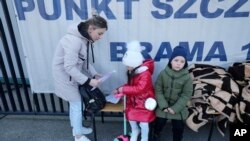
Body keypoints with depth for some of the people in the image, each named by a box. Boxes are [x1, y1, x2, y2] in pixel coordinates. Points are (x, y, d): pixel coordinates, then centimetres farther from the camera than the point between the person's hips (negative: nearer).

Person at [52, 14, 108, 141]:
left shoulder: (85, 38, 0)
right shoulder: (74, 40, -30)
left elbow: (84, 61, 6)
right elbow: (69, 67, -30)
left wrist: (94, 74, -2)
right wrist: (88, 80, -26)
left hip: (73, 74, 8)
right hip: (65, 76, -8)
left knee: (75, 104, 20)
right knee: (77, 105, 4)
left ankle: (77, 128, 42)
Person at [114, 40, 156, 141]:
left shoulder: (145, 74, -26)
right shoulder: (132, 73, 0)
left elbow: (139, 88, -32)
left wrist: (123, 89, -29)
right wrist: (119, 90, -4)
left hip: (144, 102, -7)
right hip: (133, 100, 7)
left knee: (143, 122, 3)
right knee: (130, 117, 13)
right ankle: (135, 131, 43)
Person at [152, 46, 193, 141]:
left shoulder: (187, 77, -13)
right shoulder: (163, 74, -12)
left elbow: (186, 95, -12)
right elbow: (158, 91, -9)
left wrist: (175, 108, -17)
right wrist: (163, 105, -17)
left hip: (178, 109, 0)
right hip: (163, 107, 1)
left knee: (178, 128, 13)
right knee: (159, 124, 17)